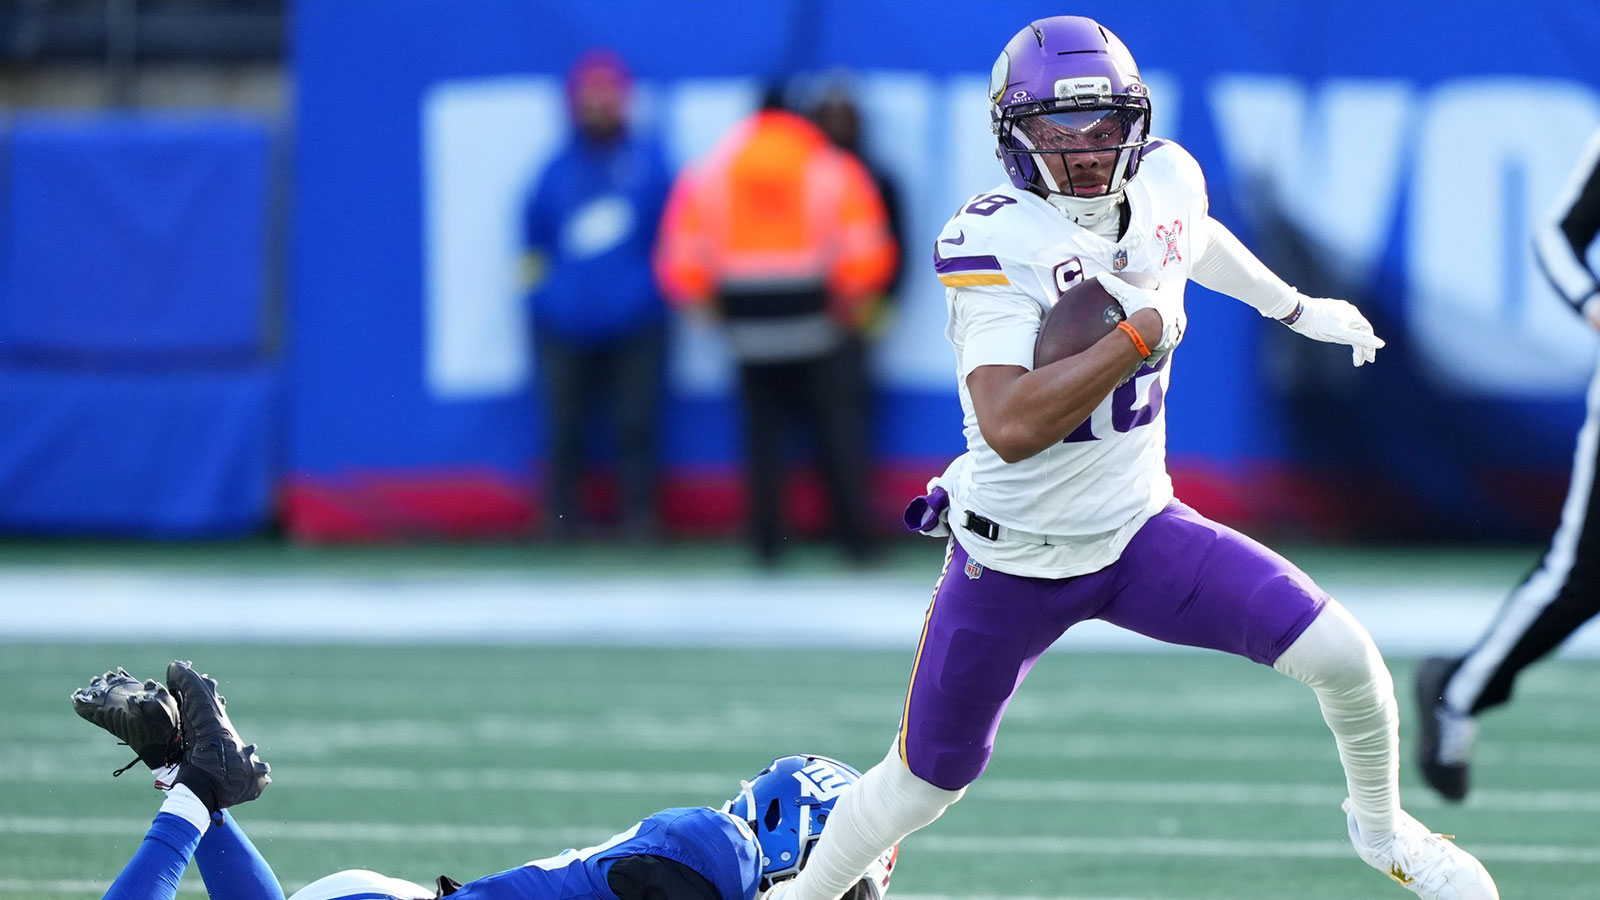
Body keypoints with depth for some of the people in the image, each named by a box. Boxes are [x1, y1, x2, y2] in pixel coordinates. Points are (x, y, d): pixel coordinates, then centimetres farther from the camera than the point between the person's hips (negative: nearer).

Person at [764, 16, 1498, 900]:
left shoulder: (1165, 186, -6)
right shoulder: (995, 243, -26)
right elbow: (1010, 428, -39)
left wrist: (1297, 308, 36)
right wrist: (1142, 333, -35)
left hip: (1138, 530, 4)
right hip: (1012, 561, -4)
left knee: (1343, 657, -11)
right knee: (924, 787, 9)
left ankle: (1382, 829, 18)